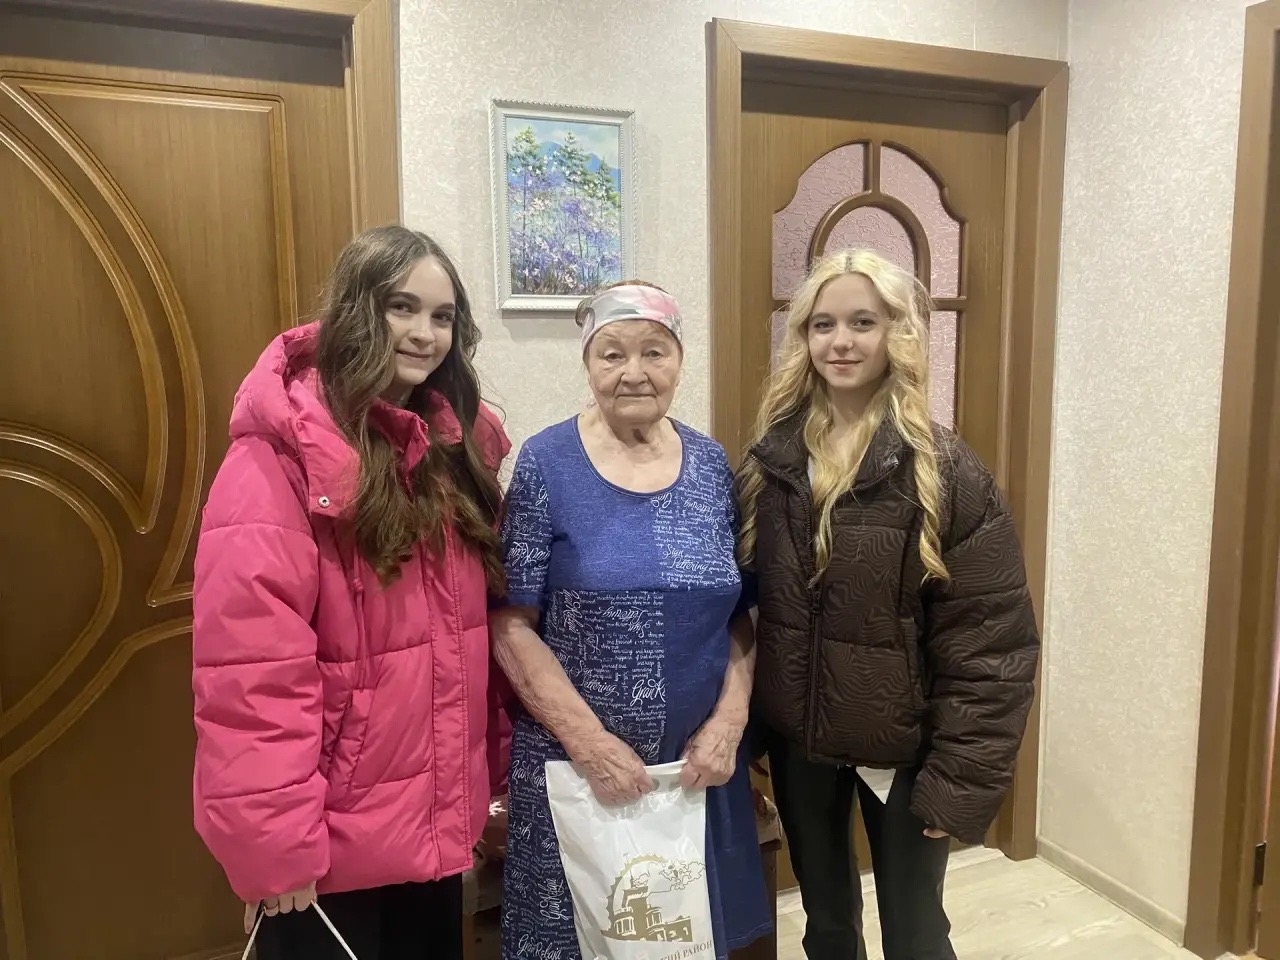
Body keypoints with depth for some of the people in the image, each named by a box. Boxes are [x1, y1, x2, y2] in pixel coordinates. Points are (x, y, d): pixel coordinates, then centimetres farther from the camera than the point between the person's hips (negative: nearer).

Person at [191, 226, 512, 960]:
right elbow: (251, 666, -21)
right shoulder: (282, 455, -17)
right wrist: (272, 839, -19)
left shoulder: (454, 445, 4)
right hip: (334, 836, -6)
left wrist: (490, 773, 9)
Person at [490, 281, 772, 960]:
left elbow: (742, 614, 6)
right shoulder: (546, 465, -9)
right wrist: (590, 743, -14)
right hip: (575, 767, -3)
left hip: (698, 764, 3)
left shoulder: (712, 465, 2)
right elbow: (510, 624, -10)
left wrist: (728, 723, -6)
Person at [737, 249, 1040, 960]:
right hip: (795, 737, 4)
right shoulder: (772, 458, -3)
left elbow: (991, 639, -15)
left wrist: (962, 777, -16)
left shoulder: (942, 469, -15)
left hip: (902, 745, -3)